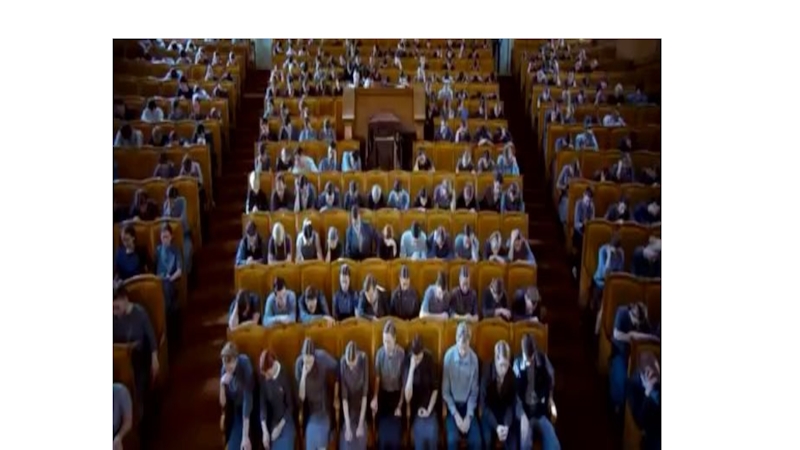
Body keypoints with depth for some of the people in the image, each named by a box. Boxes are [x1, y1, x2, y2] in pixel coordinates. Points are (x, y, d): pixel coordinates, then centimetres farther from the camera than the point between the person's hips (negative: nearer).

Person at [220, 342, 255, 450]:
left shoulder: (245, 365, -26)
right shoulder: (224, 370, -11)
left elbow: (247, 399, -29)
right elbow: (223, 403, -8)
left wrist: (245, 436, -32)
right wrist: (222, 385, -28)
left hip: (248, 414, -5)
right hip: (233, 413, 5)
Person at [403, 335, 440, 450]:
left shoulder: (430, 361, -7)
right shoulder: (407, 364, -12)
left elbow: (435, 389, 2)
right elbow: (407, 397, -21)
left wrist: (429, 410, -9)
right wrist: (412, 369, -27)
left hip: (429, 409, 1)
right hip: (415, 411, -1)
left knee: (432, 436, -16)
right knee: (420, 438, -17)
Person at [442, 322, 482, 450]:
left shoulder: (474, 358, -10)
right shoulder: (448, 356, -16)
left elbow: (474, 391, -1)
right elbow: (445, 391, -8)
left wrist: (469, 416, -11)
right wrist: (456, 414, -15)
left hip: (468, 405, 2)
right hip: (452, 405, -2)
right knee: (453, 439, -25)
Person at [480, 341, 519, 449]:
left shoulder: (512, 375, -18)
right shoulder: (487, 372, -23)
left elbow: (512, 404, -9)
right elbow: (484, 404, -19)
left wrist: (507, 425, -26)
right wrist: (496, 426, -31)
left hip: (506, 414, 2)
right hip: (489, 414, -2)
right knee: (487, 440, -26)